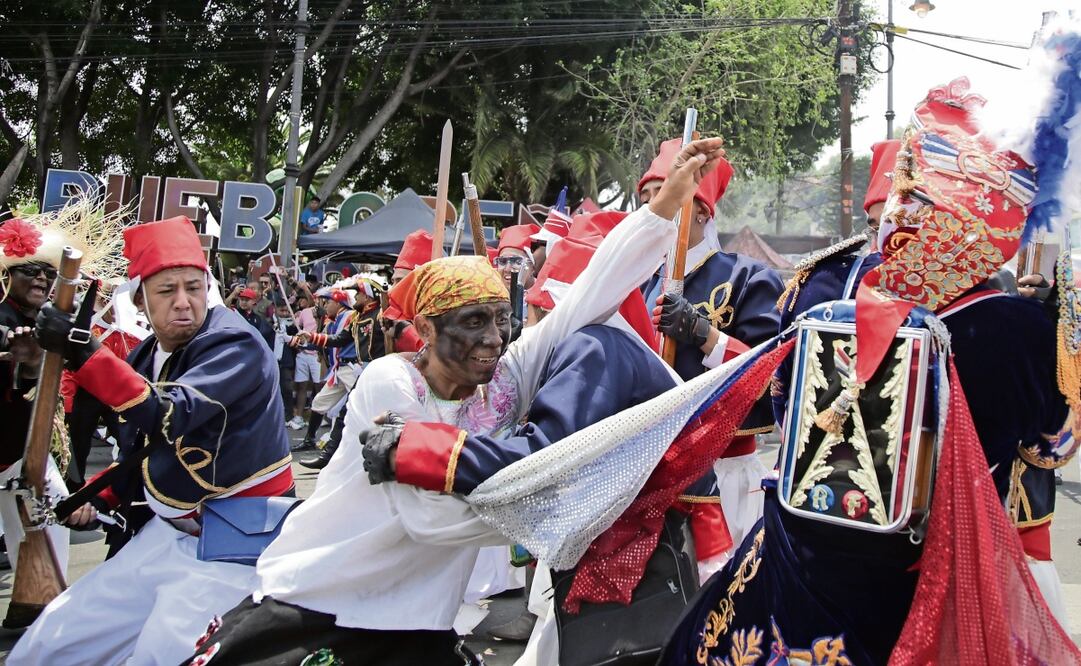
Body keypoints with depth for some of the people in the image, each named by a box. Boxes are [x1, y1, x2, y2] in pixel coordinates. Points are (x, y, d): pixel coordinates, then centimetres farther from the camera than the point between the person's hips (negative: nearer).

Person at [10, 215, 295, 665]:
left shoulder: (235, 347, -16)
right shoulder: (146, 357, 8)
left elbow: (170, 417, -32)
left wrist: (82, 353, -32)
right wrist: (100, 497, 5)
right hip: (165, 533, 8)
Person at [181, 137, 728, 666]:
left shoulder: (509, 376, -6)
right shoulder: (389, 383, -17)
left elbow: (591, 295, -14)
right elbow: (430, 513, -23)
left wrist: (669, 198, -20)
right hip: (307, 602, -3)